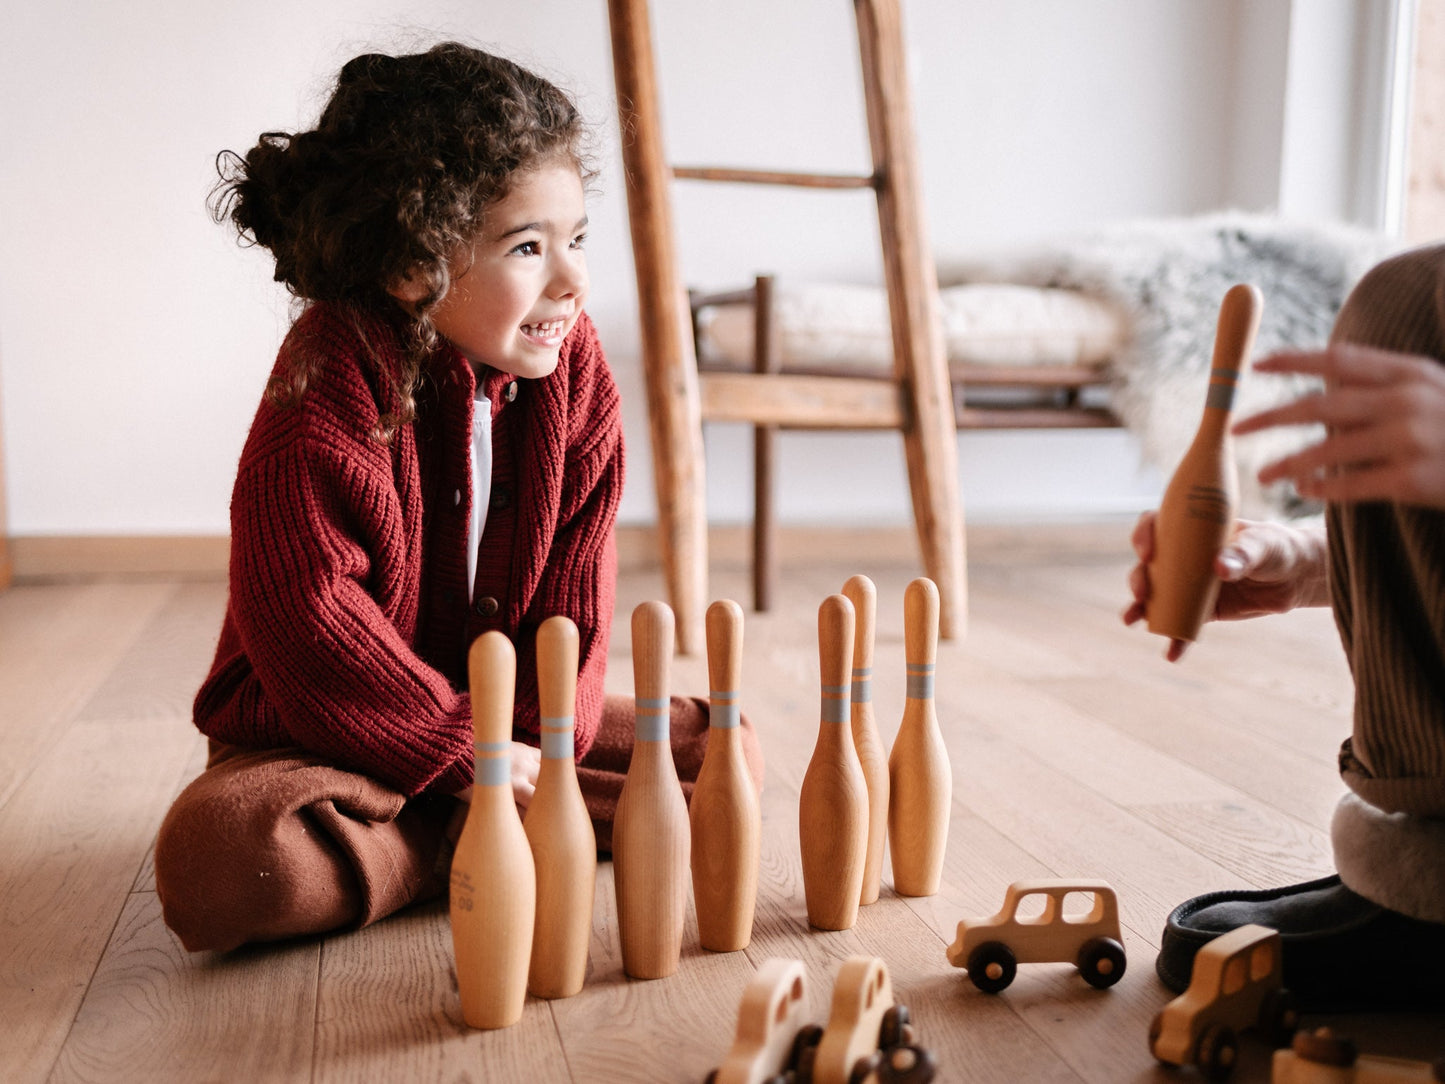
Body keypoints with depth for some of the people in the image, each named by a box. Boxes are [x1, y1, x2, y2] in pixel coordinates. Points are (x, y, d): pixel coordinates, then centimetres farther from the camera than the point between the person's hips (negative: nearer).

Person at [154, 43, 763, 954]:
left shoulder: (571, 360, -6)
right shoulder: (329, 384, -22)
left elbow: (576, 578, -3)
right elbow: (306, 621, -25)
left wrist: (546, 738, -14)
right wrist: (463, 755, -22)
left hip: (502, 716, 5)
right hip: (327, 732, -5)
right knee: (216, 861, -35)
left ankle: (462, 837, -13)